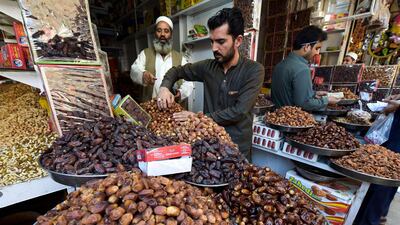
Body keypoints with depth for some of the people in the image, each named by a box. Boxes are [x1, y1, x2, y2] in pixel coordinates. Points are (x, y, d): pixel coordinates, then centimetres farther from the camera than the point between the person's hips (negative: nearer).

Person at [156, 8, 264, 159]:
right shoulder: (208, 66, -3)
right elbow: (177, 70, 8)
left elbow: (239, 111, -23)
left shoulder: (254, 70, -16)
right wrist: (165, 87, -12)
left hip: (237, 148, -3)